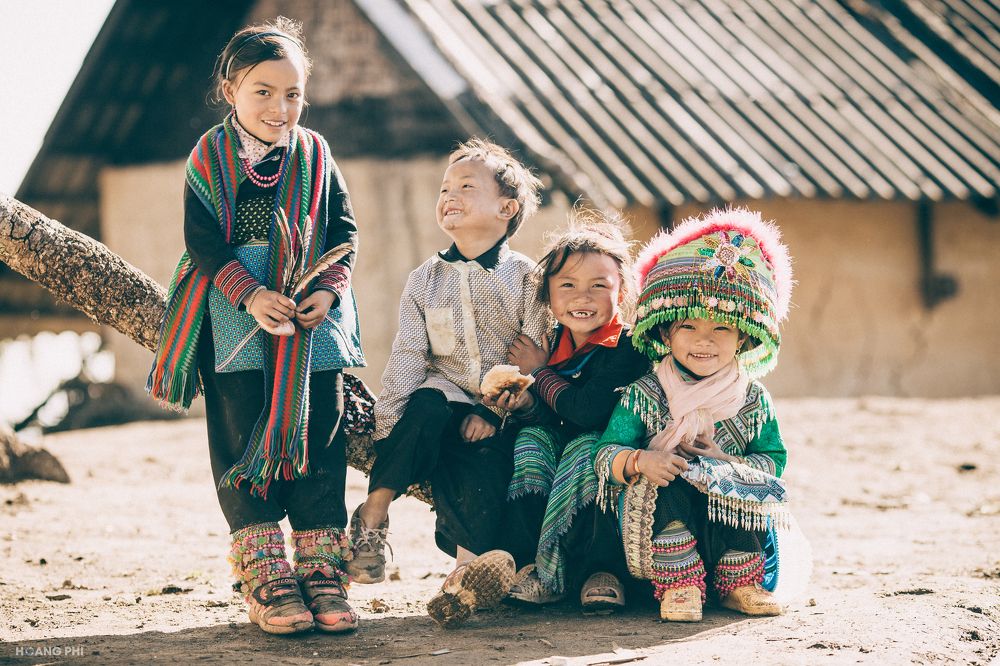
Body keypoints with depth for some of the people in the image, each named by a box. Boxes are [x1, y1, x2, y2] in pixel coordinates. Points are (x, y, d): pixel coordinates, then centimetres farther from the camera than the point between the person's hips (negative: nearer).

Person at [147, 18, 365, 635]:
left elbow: (345, 231, 6)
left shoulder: (315, 155, 6)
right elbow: (202, 238, -6)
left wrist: (328, 290, -10)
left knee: (317, 434, 1)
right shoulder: (209, 158, 0)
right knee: (242, 438, -2)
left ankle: (322, 567, 6)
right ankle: (265, 574, 3)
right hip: (235, 315, -1)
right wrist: (250, 294, -18)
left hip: (312, 318, 2)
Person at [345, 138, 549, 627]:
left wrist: (497, 413, -15)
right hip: (447, 399, 2)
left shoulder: (525, 277, -1)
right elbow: (407, 355, 0)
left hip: (501, 416, -2)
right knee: (425, 404, -31)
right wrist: (387, 424, -11)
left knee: (485, 466, -30)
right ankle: (373, 515, -23)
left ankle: (466, 565, -32)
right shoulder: (426, 278, 7)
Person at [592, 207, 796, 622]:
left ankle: (738, 584, -5)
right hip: (660, 519, -2)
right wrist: (639, 461, -27)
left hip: (727, 523, 2)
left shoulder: (754, 400, 7)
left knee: (743, 491, -30)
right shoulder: (644, 394, 0)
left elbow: (773, 459, 7)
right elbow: (605, 453, -4)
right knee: (669, 483, -34)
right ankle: (678, 584, -18)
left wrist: (727, 466, -13)